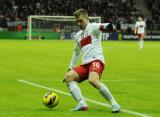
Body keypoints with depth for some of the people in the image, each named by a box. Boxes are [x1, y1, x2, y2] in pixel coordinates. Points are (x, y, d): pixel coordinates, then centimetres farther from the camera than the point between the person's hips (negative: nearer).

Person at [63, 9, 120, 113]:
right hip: (85, 64, 8)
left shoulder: (92, 27, 2)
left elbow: (101, 27, -22)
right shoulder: (78, 35, 25)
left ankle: (114, 103, -23)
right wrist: (71, 68, 37)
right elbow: (76, 52, 38)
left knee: (93, 80, -34)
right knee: (68, 77, -10)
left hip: (96, 60, -8)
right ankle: (82, 104, -18)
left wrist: (107, 26, -47)